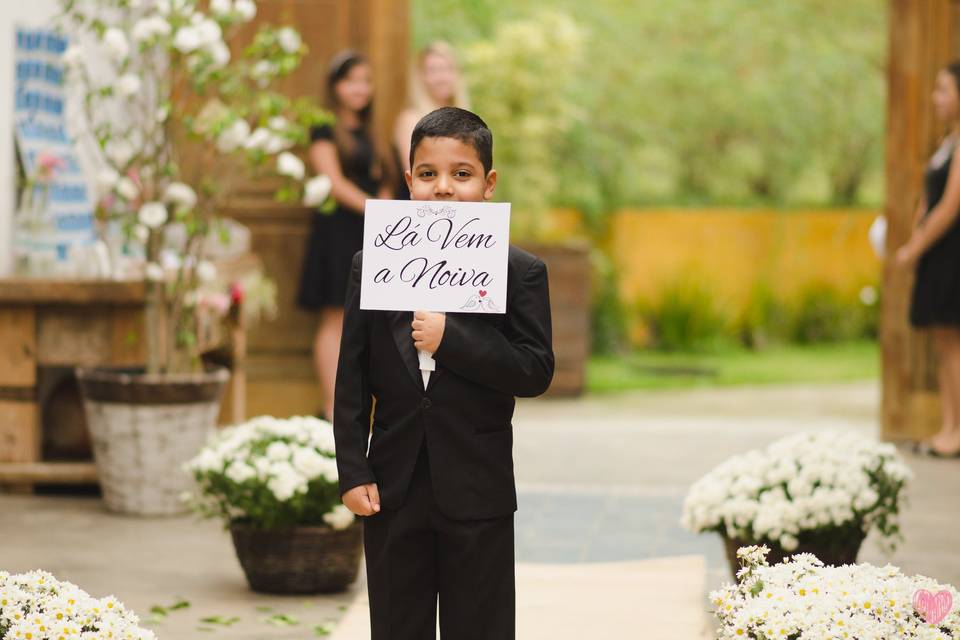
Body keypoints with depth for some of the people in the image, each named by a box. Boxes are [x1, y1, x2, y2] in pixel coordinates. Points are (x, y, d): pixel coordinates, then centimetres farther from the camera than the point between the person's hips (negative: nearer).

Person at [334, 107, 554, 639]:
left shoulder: (520, 272, -3)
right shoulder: (372, 266, 3)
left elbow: (536, 371, -11)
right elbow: (352, 378, 3)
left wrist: (450, 338, -20)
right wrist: (353, 472, -3)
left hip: (477, 494, -2)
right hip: (394, 491, 2)